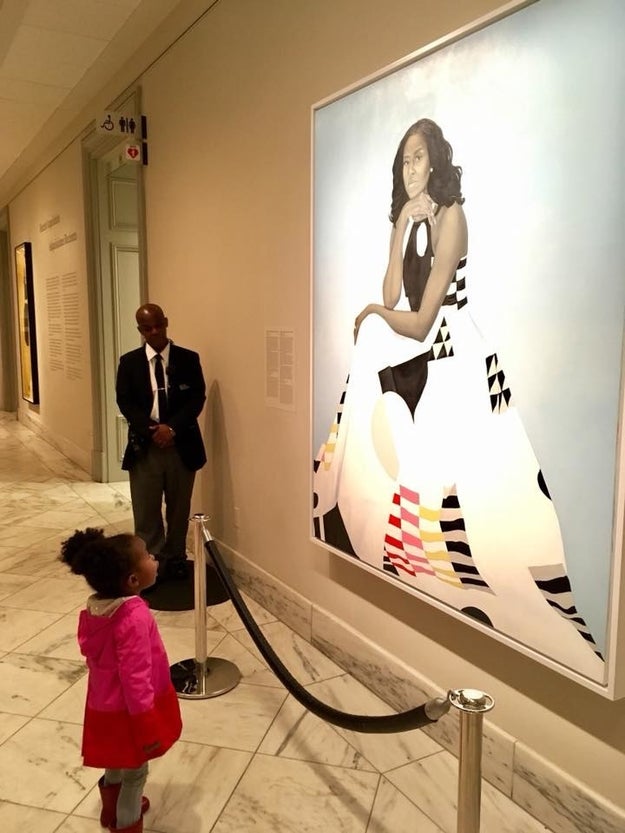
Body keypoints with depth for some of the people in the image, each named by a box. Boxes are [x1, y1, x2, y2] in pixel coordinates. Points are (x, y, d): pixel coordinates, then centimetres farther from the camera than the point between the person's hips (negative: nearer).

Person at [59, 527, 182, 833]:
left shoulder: (97, 608, -7)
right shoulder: (134, 618, -35)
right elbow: (135, 678, -30)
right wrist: (147, 726, -19)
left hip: (107, 705, 8)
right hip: (127, 712, -8)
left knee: (117, 763, 30)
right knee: (134, 771, 16)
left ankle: (113, 808, 52)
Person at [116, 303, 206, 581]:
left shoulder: (188, 359, 2)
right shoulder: (129, 362, 4)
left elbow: (197, 398, -5)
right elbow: (125, 401, -2)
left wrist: (172, 428, -17)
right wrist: (150, 430, -16)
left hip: (181, 445, 0)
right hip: (144, 446, 0)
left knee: (179, 509, 11)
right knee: (146, 511, 3)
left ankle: (175, 560, 27)